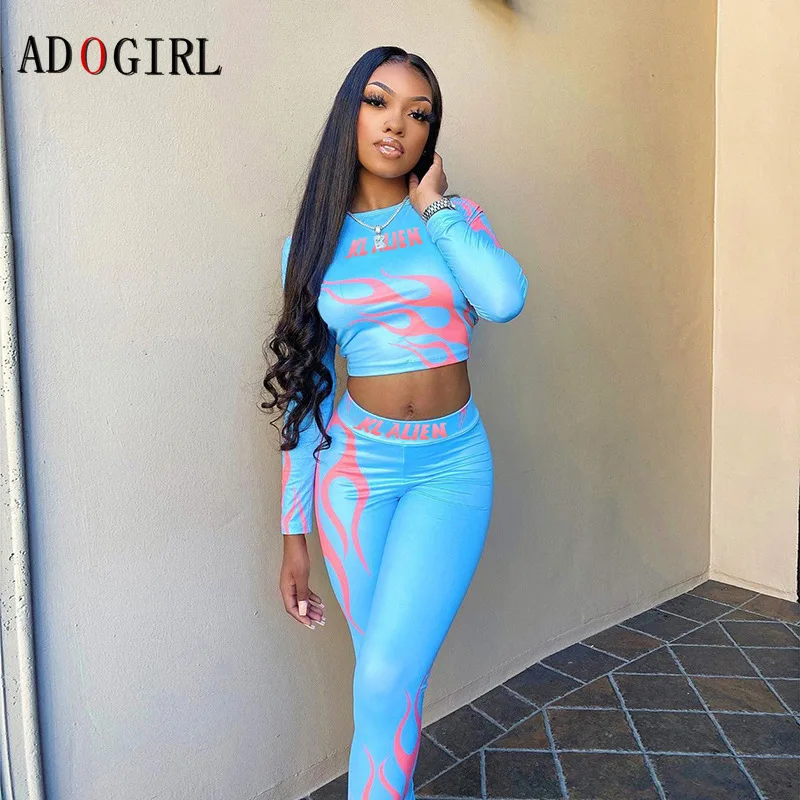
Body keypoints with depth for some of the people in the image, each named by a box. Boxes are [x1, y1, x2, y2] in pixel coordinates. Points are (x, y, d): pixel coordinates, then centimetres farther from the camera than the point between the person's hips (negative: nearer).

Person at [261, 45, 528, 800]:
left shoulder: (457, 217, 3)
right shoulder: (314, 243, 4)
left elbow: (505, 299, -21)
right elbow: (305, 393, 3)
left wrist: (430, 210, -7)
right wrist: (294, 532, 2)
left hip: (452, 468, 0)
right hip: (355, 467, 1)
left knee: (386, 677, -9)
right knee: (386, 673, 10)